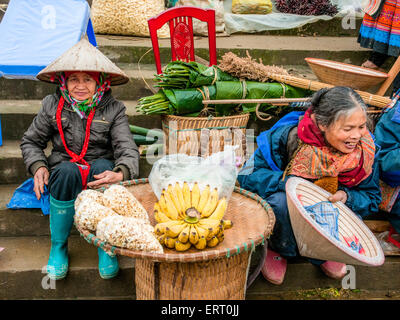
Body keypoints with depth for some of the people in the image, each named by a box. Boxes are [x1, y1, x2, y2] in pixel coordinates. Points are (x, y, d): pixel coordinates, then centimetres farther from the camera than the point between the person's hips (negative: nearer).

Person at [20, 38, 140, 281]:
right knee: (67, 171, -34)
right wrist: (38, 167, -8)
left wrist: (120, 174, -37)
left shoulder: (113, 109, -4)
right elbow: (31, 142, 13)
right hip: (64, 176, 1)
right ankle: (58, 246, -13)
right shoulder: (52, 106, 2)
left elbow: (127, 149, -14)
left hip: (100, 170, -1)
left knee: (104, 167, -35)